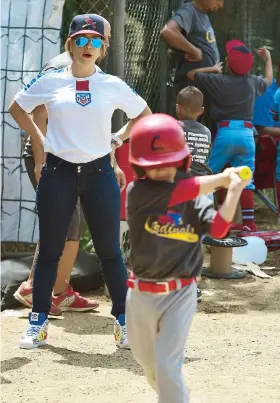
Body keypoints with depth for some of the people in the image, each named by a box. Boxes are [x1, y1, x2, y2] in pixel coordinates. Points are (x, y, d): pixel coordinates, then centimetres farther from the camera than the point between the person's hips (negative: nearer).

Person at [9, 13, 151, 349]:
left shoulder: (113, 86, 1)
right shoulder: (50, 82, 0)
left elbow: (144, 114, 17)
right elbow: (17, 107, 15)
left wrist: (118, 139, 8)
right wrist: (38, 140, 9)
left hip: (99, 173, 0)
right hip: (57, 173, 0)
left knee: (109, 251, 3)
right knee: (49, 250, 5)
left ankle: (123, 321, 12)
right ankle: (38, 321, 13)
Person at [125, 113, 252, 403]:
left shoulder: (193, 197, -3)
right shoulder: (138, 192, -12)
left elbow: (218, 228, -15)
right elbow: (177, 192, -23)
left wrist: (234, 191, -24)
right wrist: (222, 178, -16)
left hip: (180, 294, -1)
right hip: (142, 294, 1)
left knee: (168, 365, -10)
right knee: (147, 361, 21)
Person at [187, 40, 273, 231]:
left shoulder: (219, 81, -3)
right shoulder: (252, 82, 8)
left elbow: (191, 74, 6)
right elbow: (268, 80, 33)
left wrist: (213, 69, 18)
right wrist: (268, 60, 49)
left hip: (226, 132, -3)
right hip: (247, 134, 3)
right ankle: (249, 221, 1)